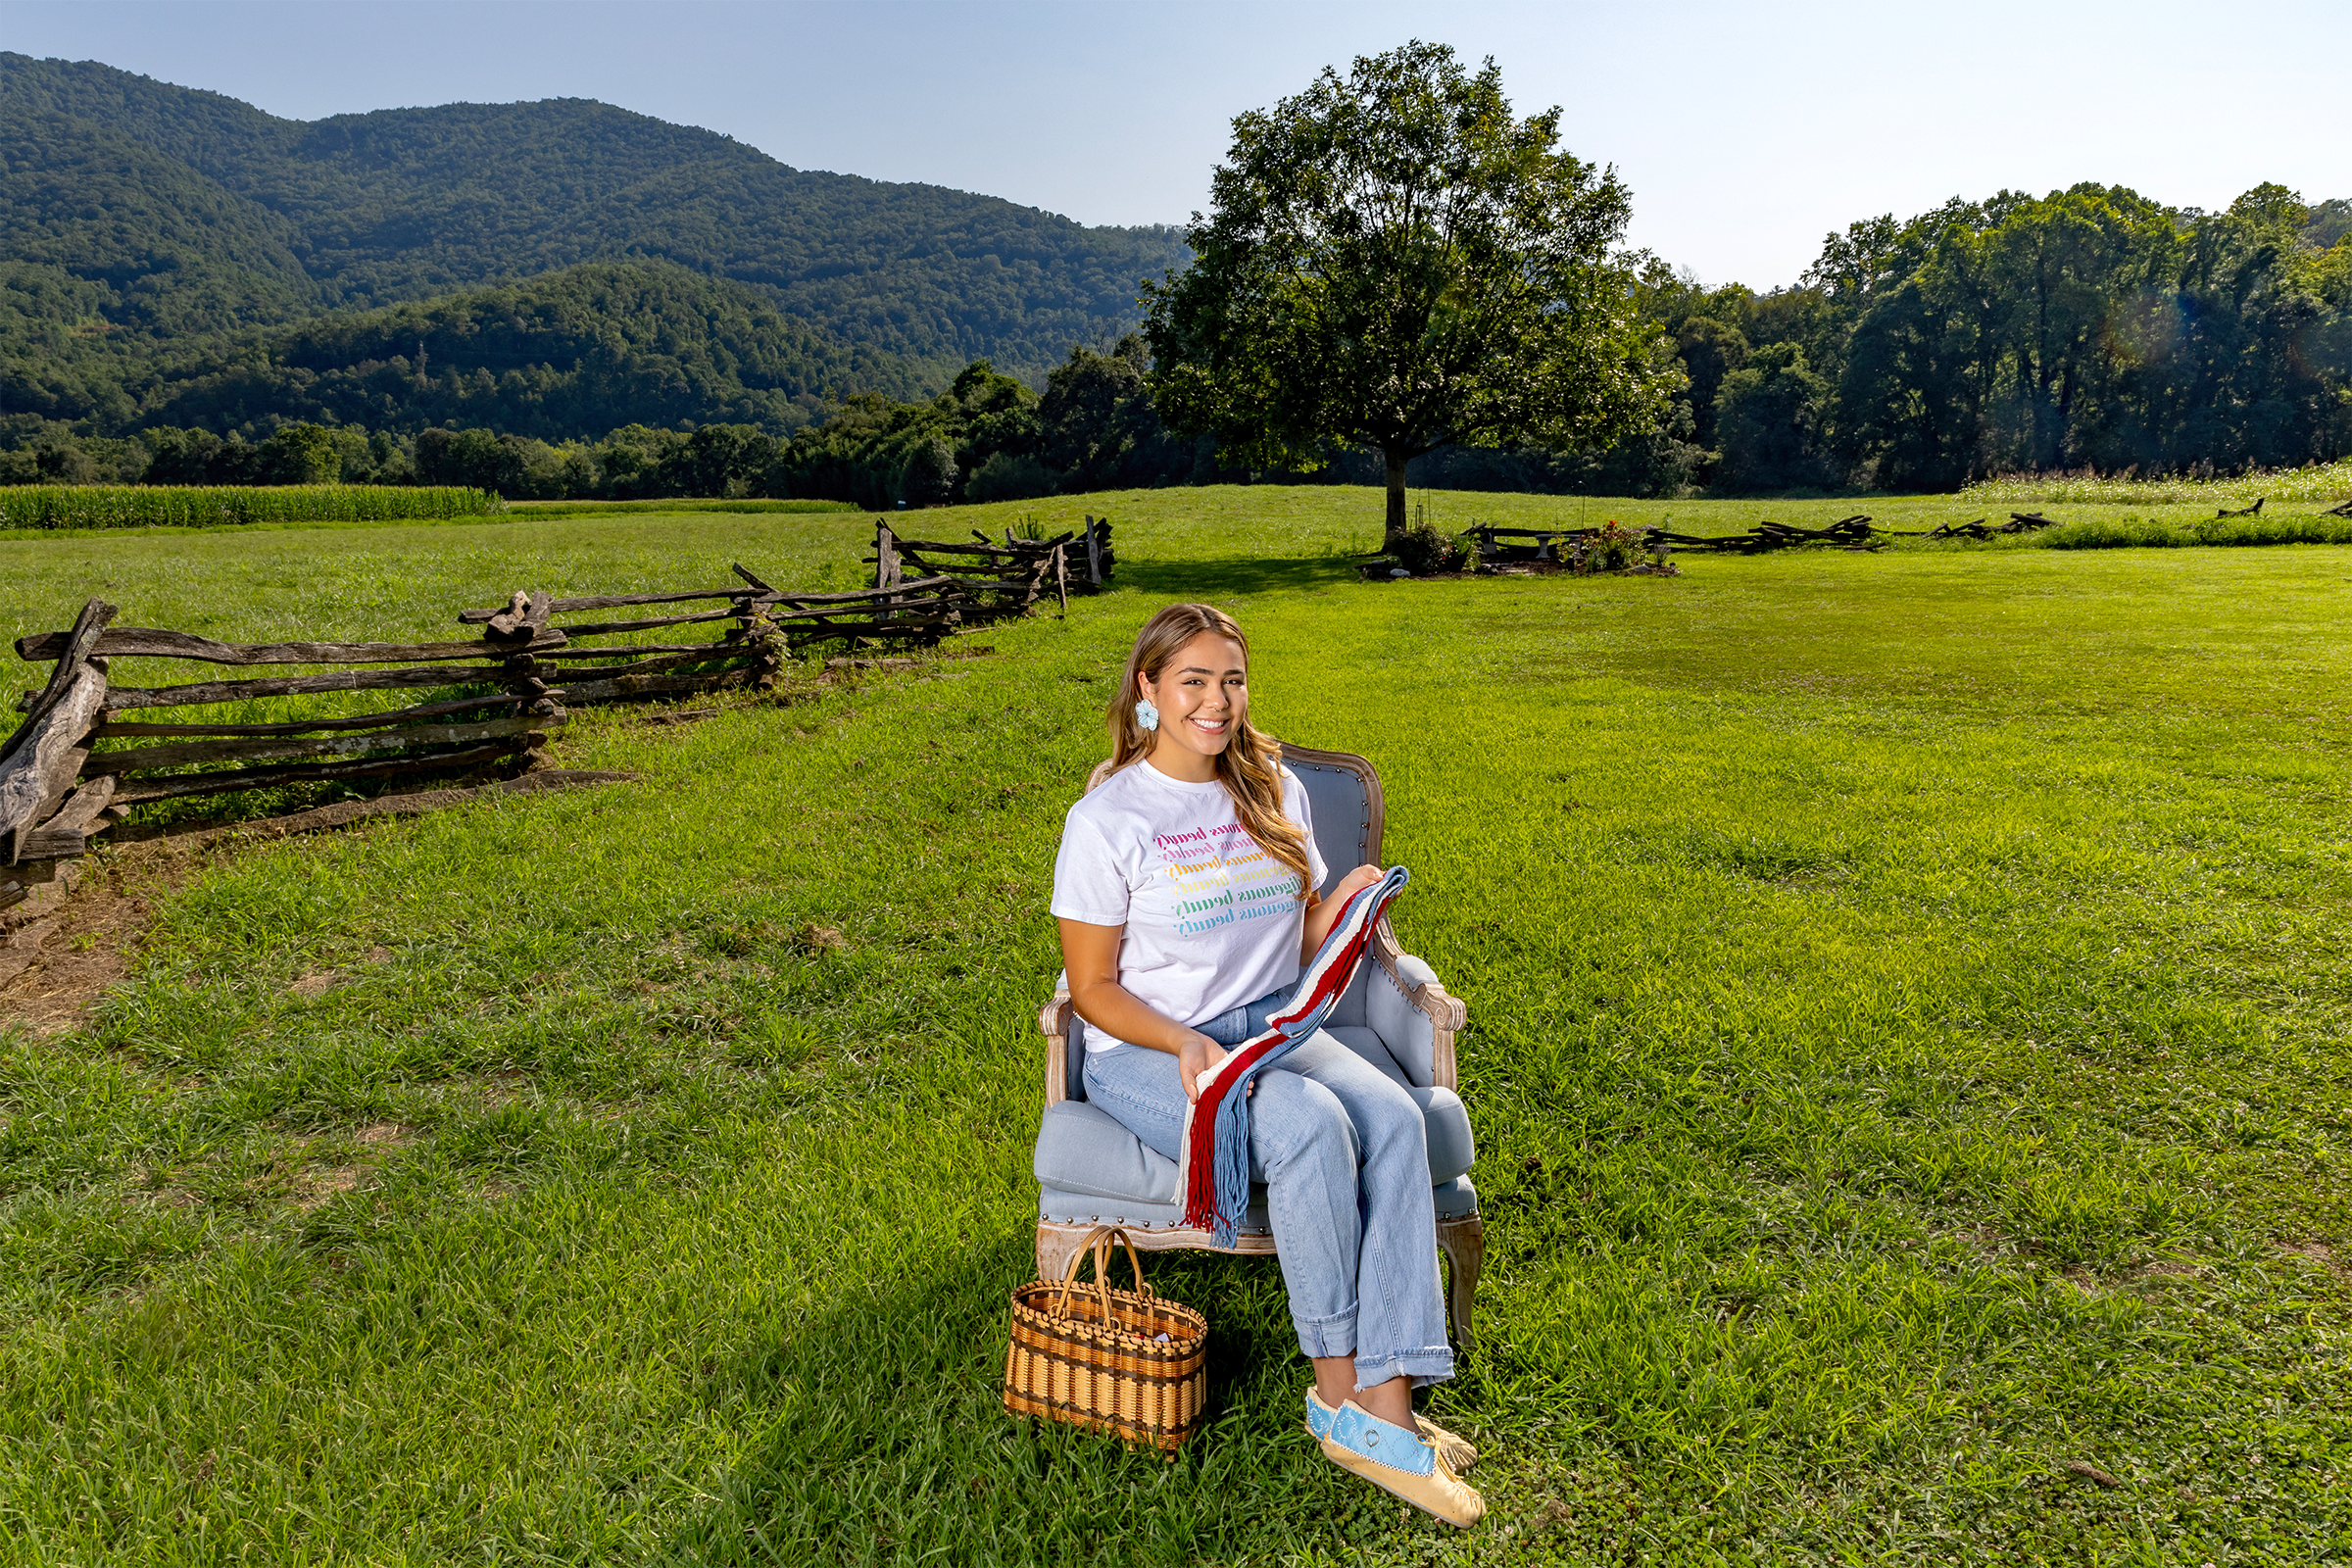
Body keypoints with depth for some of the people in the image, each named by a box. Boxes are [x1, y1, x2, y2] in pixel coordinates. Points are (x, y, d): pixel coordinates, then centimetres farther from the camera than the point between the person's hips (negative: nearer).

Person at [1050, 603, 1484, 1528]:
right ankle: (1338, 1389, -13)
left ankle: (1384, 1407, -24)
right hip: (1147, 1050, -5)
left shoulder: (1273, 790, 9)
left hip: (1271, 1024, 5)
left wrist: (1347, 903, -7)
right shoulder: (1106, 820, -7)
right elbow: (1094, 988, -6)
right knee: (1312, 1124, -32)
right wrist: (1186, 1045, -22)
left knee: (1395, 1117, -25)